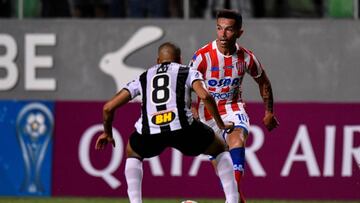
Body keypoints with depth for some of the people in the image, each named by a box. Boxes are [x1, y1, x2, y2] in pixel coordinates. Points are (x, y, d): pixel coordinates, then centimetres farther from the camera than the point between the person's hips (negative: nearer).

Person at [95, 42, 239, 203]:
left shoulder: (143, 78, 29)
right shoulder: (188, 73, 21)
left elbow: (109, 107, 27)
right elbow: (205, 96, -1)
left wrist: (107, 133, 44)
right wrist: (221, 124, 11)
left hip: (149, 133, 2)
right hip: (181, 128, -2)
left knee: (133, 154, 37)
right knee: (220, 150, 24)